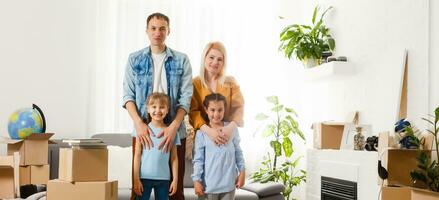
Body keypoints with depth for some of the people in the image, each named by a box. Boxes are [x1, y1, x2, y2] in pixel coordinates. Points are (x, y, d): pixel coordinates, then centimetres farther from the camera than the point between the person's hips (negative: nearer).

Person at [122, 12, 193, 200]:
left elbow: (186, 97, -3)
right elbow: (128, 95, 1)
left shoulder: (181, 60, 3)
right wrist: (139, 123, -15)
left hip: (174, 131, 0)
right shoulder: (135, 59, 6)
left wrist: (173, 127, -17)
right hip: (143, 131, 1)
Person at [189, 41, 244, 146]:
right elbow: (193, 111, -8)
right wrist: (208, 130, -25)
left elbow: (238, 107, -4)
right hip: (203, 134, -1)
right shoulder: (195, 83, 0)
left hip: (227, 135, 1)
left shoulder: (230, 82, 6)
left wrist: (231, 127, -23)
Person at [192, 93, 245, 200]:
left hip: (228, 183, 2)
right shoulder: (201, 133, -5)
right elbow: (198, 159, -4)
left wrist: (242, 172, 6)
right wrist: (196, 180, -8)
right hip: (209, 184, -2)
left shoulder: (232, 129, 2)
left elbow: (238, 153, 8)